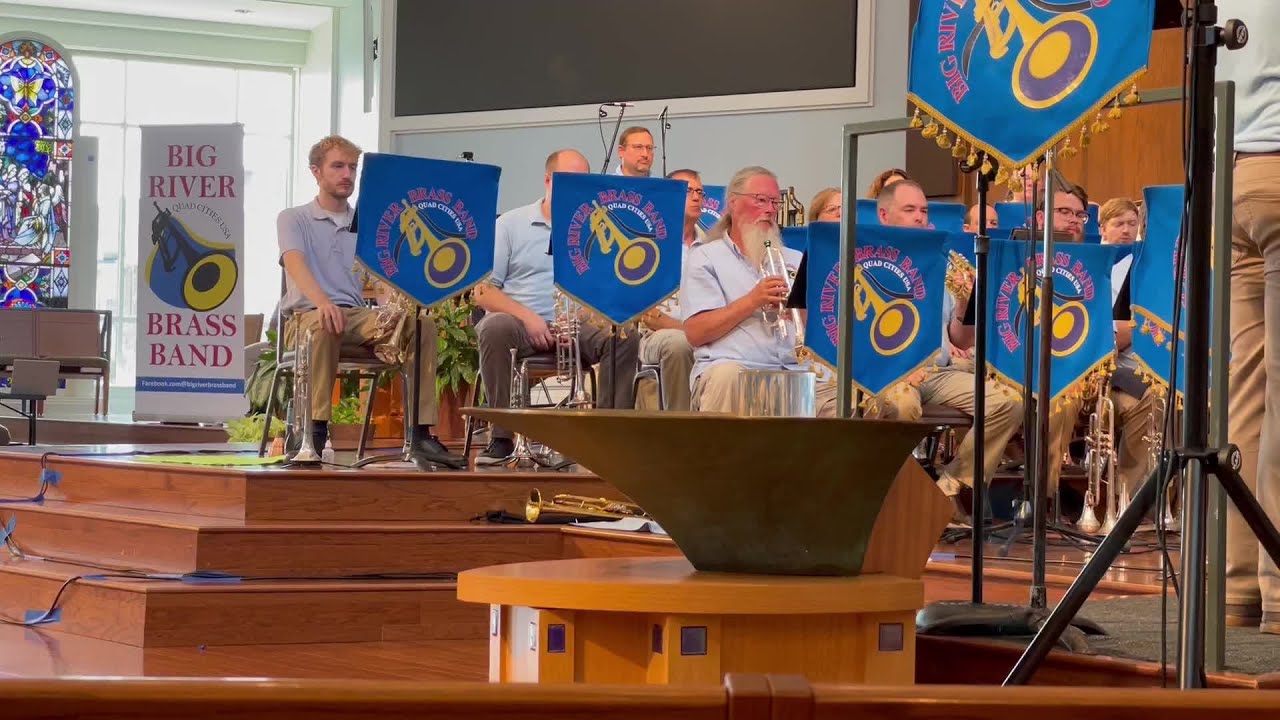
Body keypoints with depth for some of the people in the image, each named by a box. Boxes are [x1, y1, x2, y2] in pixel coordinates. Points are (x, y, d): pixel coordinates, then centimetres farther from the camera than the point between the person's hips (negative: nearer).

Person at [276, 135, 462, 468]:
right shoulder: (293, 219, 10)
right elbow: (295, 264, -10)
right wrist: (321, 302, -31)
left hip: (358, 316, 4)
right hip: (306, 316, -4)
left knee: (422, 324, -25)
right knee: (324, 325, -42)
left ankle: (421, 432, -29)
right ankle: (315, 429, -38)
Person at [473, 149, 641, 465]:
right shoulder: (511, 224, 8)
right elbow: (483, 292, 2)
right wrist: (526, 317, -15)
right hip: (520, 323, -2)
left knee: (626, 338, -27)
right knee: (496, 328, -36)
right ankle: (501, 437, -30)